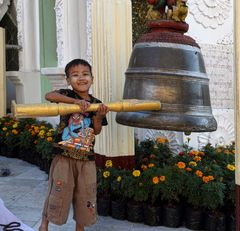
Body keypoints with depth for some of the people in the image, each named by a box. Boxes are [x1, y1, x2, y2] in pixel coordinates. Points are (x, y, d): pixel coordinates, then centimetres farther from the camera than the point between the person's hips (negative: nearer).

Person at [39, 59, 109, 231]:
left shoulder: (96, 103, 5)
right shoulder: (67, 95, -5)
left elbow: (97, 131, 3)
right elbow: (48, 95, -26)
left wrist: (99, 116, -16)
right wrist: (76, 101, -32)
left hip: (87, 158, 4)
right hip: (64, 155, -3)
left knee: (85, 194, 13)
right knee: (58, 193, 6)